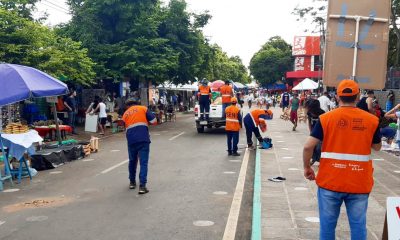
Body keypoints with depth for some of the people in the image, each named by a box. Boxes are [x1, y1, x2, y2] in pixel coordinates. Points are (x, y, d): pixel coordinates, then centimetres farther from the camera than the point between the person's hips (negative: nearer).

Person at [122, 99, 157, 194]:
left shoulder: (125, 114, 21)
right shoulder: (143, 108, 11)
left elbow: (125, 127, 19)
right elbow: (154, 121, 5)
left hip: (131, 140, 3)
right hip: (143, 139, -3)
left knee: (132, 161, 21)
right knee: (143, 162, -2)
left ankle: (132, 182, 34)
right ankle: (142, 186, -9)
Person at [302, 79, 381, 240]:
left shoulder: (326, 118, -6)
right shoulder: (371, 120, -1)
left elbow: (308, 146, -9)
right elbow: (377, 147, 13)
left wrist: (307, 167, 5)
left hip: (330, 181, -1)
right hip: (359, 183, 1)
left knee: (327, 224, 11)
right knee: (358, 225, 11)